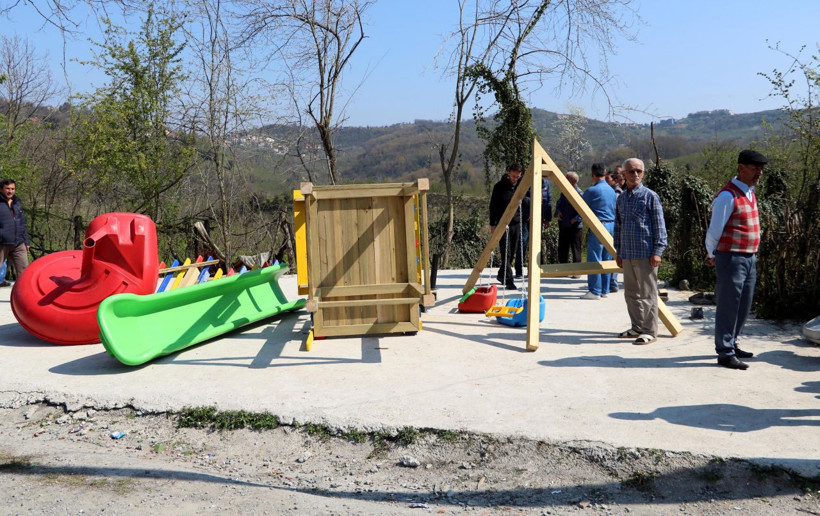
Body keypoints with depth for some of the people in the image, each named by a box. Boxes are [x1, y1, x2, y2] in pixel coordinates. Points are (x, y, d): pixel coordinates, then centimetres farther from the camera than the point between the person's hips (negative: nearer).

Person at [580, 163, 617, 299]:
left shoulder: (591, 190, -10)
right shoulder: (612, 190, 13)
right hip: (611, 225, 8)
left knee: (594, 260, -3)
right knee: (607, 260, 11)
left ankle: (595, 291, -2)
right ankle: (605, 290, 16)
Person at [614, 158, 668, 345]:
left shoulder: (650, 196, -5)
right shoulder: (621, 198, 13)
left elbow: (659, 226, -7)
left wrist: (657, 251, -13)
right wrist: (618, 252, 16)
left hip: (645, 254, -6)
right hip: (627, 254, 6)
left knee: (647, 293, -1)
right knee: (631, 293, 12)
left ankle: (650, 331, 6)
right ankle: (637, 328, 24)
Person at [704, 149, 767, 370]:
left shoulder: (749, 192, 13)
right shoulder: (727, 196, -15)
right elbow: (715, 230, -12)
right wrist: (711, 255, -1)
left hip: (750, 258, 9)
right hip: (731, 258, -9)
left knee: (743, 306, 16)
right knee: (728, 306, -2)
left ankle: (731, 345, 29)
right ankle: (725, 353, 5)